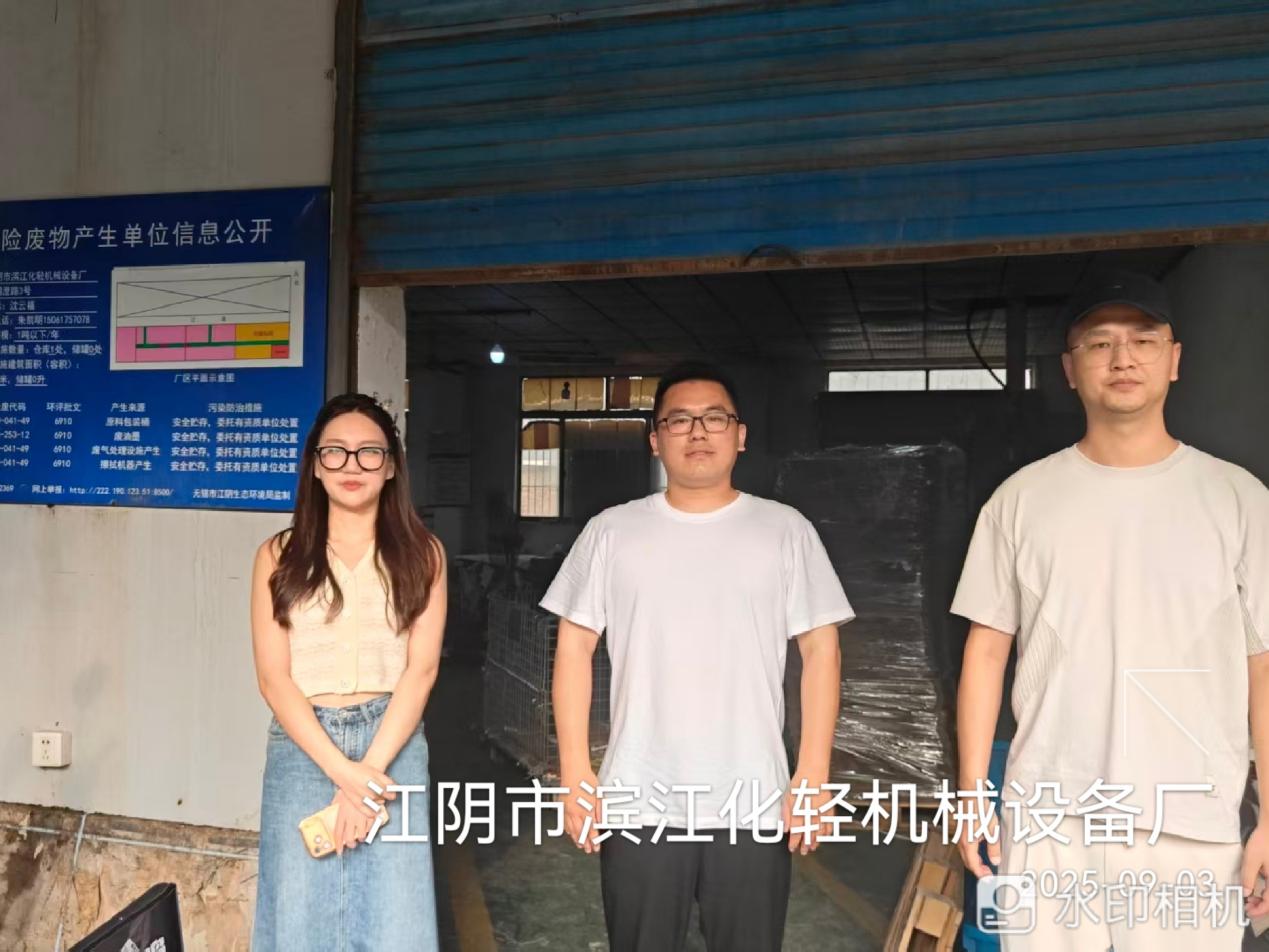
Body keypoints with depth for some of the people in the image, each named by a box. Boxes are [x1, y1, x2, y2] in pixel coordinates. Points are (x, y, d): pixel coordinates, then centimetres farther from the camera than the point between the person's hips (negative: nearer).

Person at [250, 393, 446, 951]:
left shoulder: (421, 553, 5)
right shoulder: (279, 556, 4)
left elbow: (421, 668, -2)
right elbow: (273, 678, -2)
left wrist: (371, 768, -13)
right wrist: (342, 771, -12)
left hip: (394, 743, 0)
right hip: (303, 748, 1)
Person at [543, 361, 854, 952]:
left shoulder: (785, 530, 2)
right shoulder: (611, 532, 3)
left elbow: (821, 649, 2)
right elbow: (574, 646, 3)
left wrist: (813, 773, -4)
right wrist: (575, 769, -2)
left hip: (753, 807, 0)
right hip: (637, 804, 1)